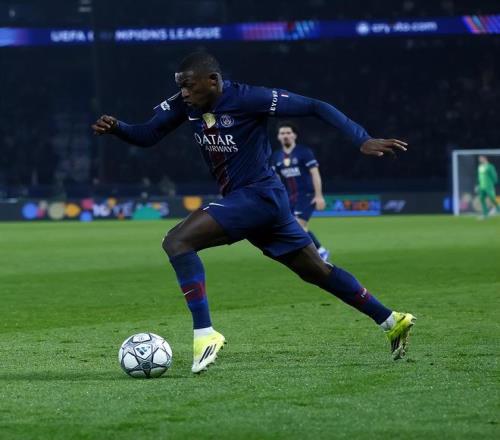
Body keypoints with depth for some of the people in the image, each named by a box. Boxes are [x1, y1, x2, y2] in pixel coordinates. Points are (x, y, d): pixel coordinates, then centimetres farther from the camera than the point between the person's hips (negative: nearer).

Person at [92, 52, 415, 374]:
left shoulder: (248, 99, -18)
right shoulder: (185, 105, 3)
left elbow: (314, 107, -16)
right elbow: (147, 135, 6)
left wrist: (362, 140, -21)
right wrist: (115, 127, -15)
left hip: (259, 195, -9)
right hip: (242, 200, 9)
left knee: (177, 241, -20)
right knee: (317, 271, 17)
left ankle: (205, 334, -24)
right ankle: (392, 321, 27)